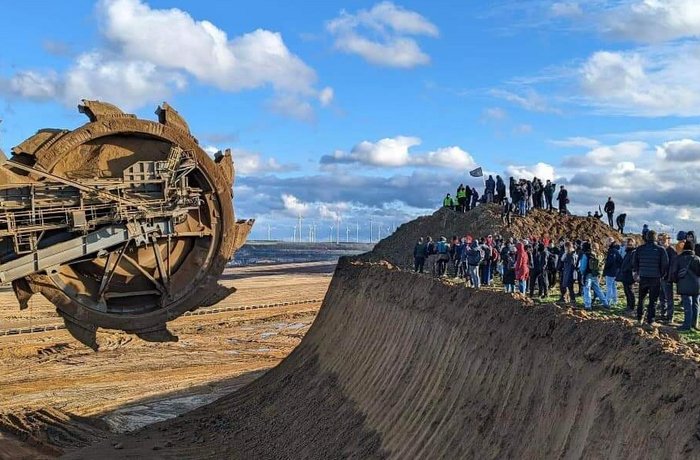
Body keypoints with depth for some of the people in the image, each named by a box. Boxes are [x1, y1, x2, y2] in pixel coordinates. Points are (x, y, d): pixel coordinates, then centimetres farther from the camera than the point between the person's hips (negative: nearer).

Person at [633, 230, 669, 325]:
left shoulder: (640, 249, -2)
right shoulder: (660, 250, -8)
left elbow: (635, 263, 4)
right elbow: (665, 264, -7)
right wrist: (661, 274, 8)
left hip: (643, 278, 2)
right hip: (655, 278, -2)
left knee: (641, 299, 19)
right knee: (653, 300, 5)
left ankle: (639, 318, 23)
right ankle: (650, 320, 5)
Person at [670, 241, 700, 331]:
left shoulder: (678, 258, 0)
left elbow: (673, 273, -3)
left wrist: (677, 280, 14)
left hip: (684, 286, -2)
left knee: (687, 305, -3)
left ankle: (687, 325, -4)